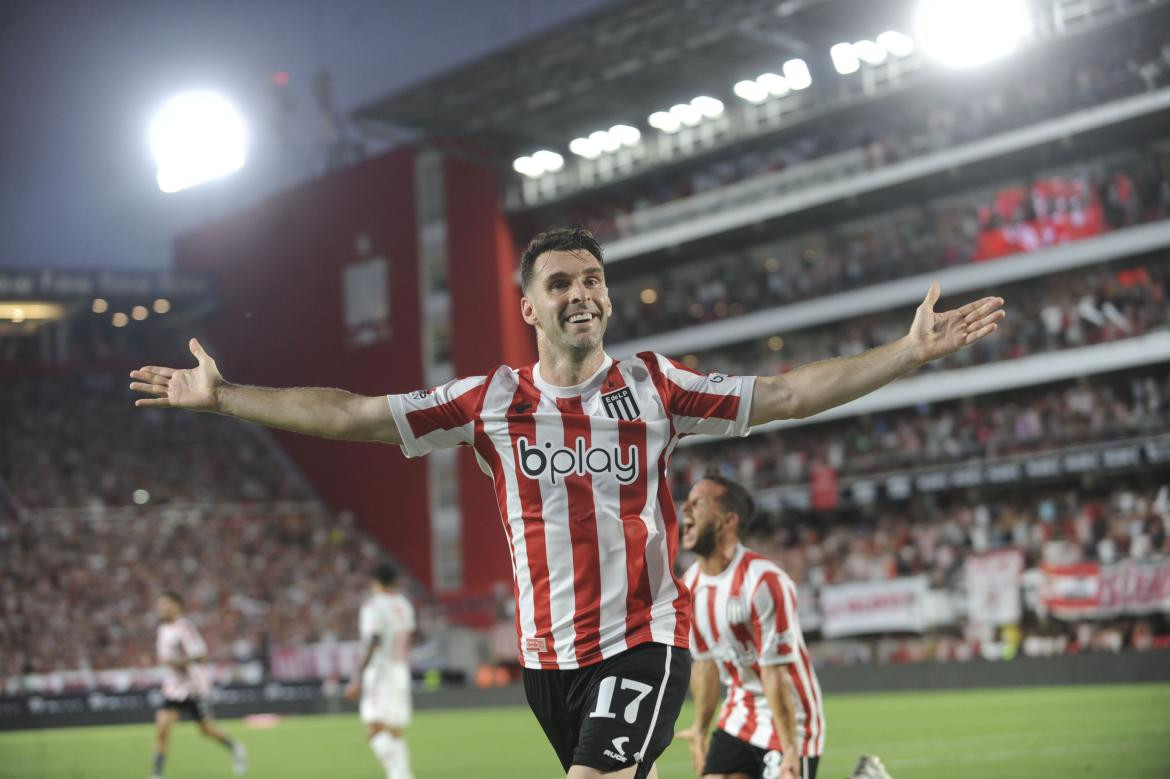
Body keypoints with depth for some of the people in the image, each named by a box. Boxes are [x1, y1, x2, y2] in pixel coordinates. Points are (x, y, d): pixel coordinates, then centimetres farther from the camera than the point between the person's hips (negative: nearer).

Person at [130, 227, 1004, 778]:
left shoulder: (652, 386, -2)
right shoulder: (491, 400, 2)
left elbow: (784, 394, -4)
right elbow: (351, 414, 3)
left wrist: (911, 350, -11)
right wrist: (221, 396, 1)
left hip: (644, 638, -3)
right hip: (548, 652, 3)